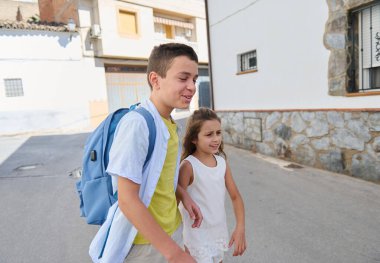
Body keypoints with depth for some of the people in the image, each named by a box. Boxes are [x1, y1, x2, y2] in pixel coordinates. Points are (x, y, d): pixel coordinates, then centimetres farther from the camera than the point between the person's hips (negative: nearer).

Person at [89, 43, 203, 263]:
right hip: (143, 243, -7)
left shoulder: (169, 123, -1)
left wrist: (184, 195, -4)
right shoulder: (137, 123, -25)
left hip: (172, 230, 7)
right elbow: (127, 200, -25)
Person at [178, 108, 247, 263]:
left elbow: (235, 196, 2)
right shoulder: (188, 166, -20)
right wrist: (182, 243, -15)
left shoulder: (222, 162, -4)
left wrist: (240, 228, -9)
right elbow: (177, 202, -17)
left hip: (220, 233, 6)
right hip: (198, 238, -6)